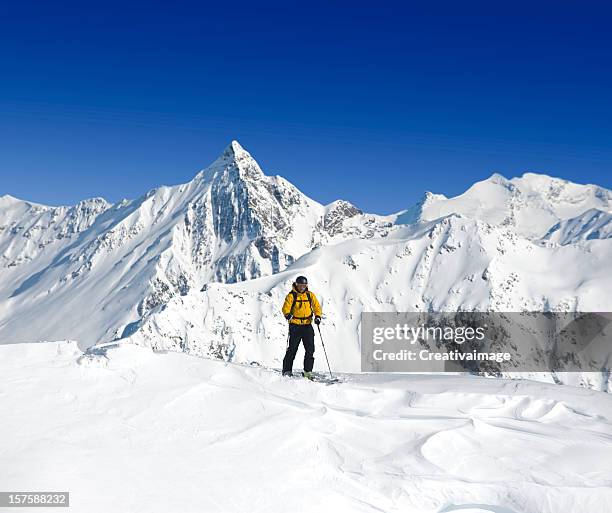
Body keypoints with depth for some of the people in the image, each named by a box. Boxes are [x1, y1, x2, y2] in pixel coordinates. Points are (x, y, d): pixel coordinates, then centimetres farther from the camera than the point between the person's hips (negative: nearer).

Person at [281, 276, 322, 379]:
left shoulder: (310, 295, 9)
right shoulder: (291, 296, -2)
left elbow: (317, 306, 10)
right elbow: (286, 307, -12)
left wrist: (318, 316, -8)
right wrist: (288, 315, -33)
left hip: (307, 325, 4)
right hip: (295, 325, -3)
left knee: (310, 349, 0)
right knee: (292, 349, -1)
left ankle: (307, 371, 7)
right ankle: (287, 370, 8)